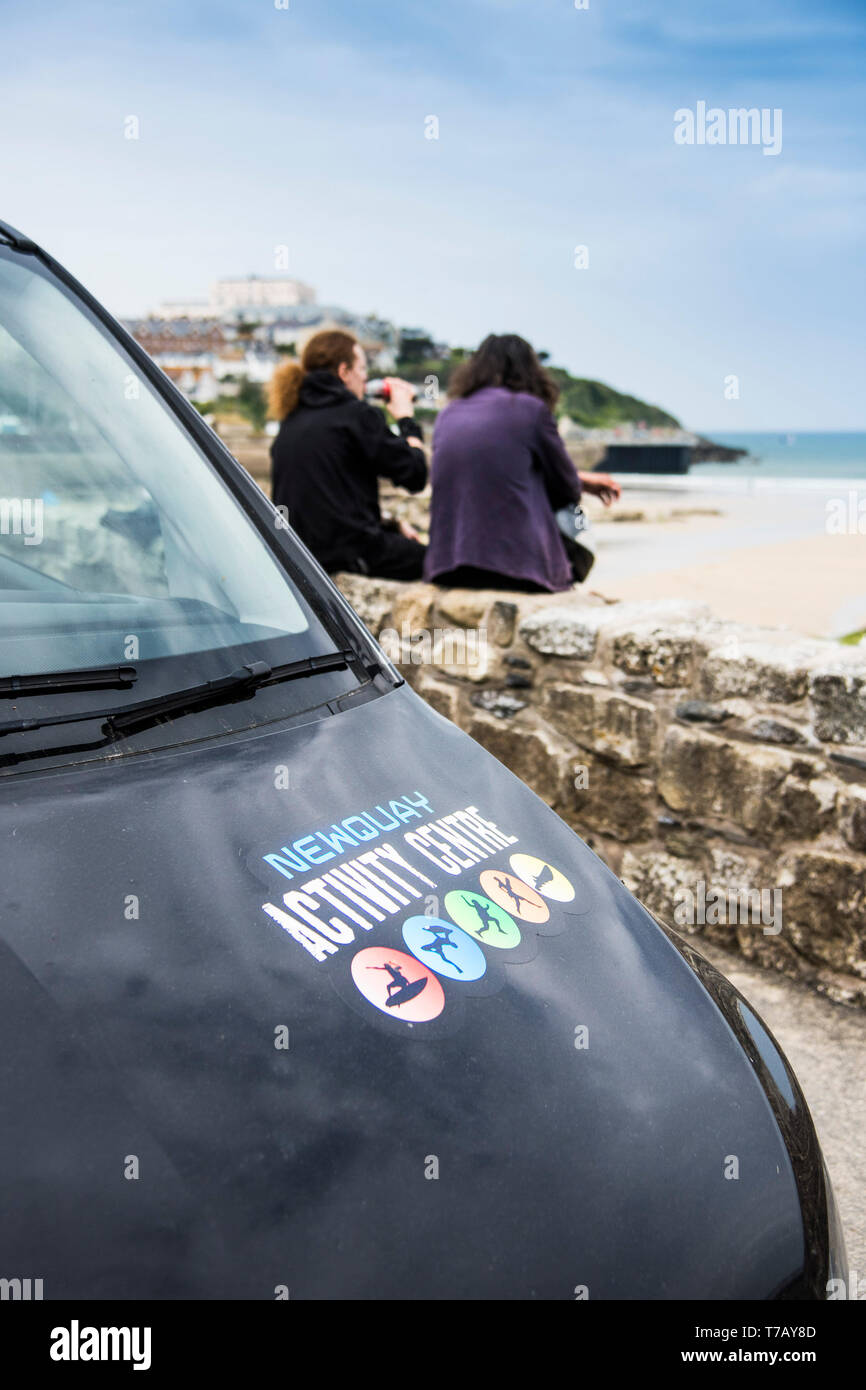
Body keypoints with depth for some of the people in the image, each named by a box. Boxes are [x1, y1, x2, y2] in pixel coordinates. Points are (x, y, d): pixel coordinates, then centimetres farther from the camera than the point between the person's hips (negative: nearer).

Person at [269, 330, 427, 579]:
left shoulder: (291, 420, 13)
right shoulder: (357, 414, -10)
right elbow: (415, 475, -7)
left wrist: (392, 524, 19)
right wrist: (406, 417, 8)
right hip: (347, 554, -8)